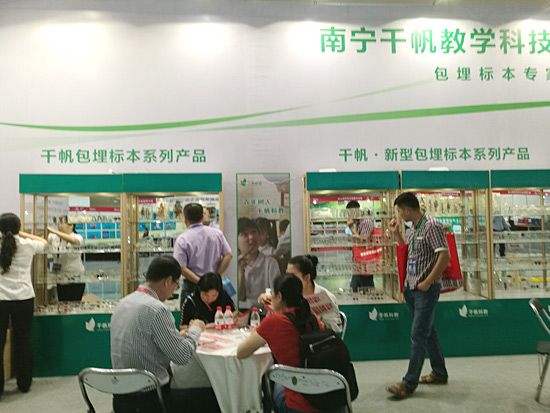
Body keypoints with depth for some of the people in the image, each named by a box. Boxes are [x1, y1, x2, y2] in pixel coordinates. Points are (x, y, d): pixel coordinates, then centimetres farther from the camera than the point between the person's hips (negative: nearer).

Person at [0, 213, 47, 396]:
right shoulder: (27, 245, -1)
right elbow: (44, 242, 20)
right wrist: (22, 234, 21)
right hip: (23, 299, 1)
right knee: (23, 341, 11)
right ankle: (24, 384, 22)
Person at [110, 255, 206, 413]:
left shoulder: (123, 303, 5)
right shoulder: (157, 309, -21)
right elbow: (182, 356, -16)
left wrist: (178, 336, 16)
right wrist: (195, 329, 1)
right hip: (148, 399, -8)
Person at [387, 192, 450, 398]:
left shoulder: (432, 226, -16)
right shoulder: (414, 227, 12)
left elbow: (444, 256, -22)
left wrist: (427, 282, -20)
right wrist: (396, 233, 11)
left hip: (426, 289, -9)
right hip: (410, 288, 9)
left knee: (418, 335, -5)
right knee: (427, 331, 18)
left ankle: (409, 383, 1)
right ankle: (439, 372, 32)